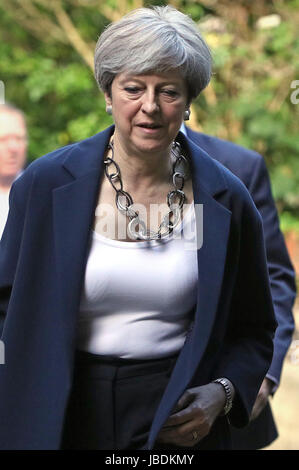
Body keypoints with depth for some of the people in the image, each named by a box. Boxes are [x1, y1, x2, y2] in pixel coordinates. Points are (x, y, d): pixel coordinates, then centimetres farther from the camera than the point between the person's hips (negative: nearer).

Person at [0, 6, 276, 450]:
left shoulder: (227, 200, -4)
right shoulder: (46, 184, -6)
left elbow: (252, 330, 7)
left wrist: (223, 393, -10)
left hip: (178, 424, 0)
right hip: (65, 417, 0)